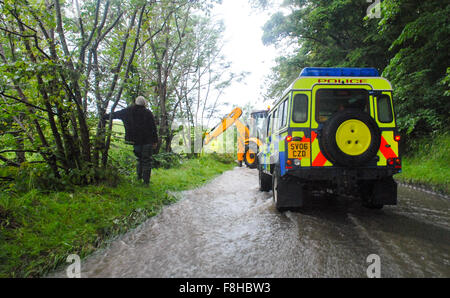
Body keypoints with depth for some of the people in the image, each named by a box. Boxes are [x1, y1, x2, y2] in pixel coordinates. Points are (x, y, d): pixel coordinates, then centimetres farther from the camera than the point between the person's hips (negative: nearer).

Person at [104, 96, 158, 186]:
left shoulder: (128, 111, 4)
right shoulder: (148, 113, -3)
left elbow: (115, 114, 17)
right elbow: (153, 128, -4)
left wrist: (104, 117, 32)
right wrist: (155, 141, 1)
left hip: (135, 140, 3)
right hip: (147, 141, -2)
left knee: (139, 158, 20)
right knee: (146, 160, 2)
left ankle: (139, 176, 21)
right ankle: (146, 181, 1)